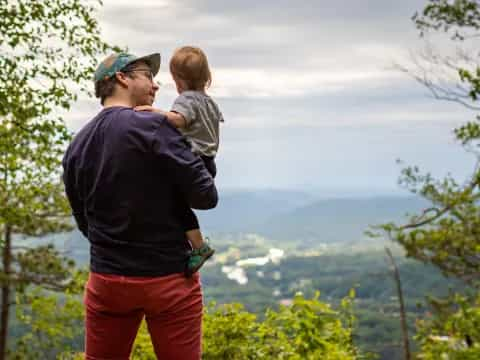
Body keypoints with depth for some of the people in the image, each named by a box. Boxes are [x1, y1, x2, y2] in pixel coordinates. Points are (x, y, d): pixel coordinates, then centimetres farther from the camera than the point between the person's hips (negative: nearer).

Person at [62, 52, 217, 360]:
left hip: (106, 279, 5)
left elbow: (85, 222, 12)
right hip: (170, 279, -5)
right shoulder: (153, 126, -14)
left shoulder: (76, 147, 5)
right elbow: (206, 196, -16)